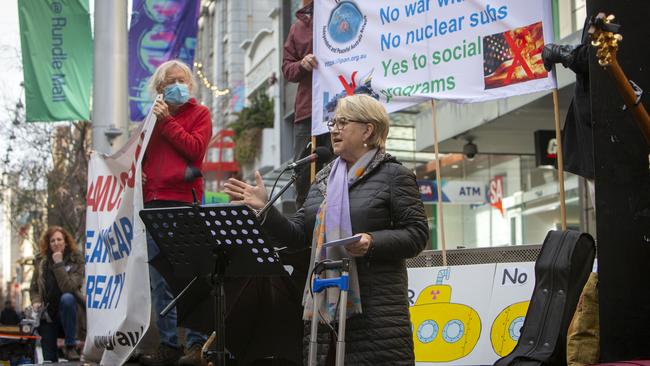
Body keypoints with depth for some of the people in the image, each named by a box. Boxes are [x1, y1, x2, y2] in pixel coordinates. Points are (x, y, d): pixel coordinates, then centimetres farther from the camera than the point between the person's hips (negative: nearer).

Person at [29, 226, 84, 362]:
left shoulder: (76, 260, -7)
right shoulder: (41, 261, 3)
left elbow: (68, 287, -22)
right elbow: (34, 288, 11)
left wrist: (59, 264, -24)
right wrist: (36, 301, -9)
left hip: (68, 312, -3)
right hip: (47, 314, 3)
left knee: (67, 298, -37)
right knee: (49, 360, -6)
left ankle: (70, 346, -27)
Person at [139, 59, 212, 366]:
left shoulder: (199, 113, 6)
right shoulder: (153, 116, 19)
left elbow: (195, 148, -9)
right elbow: (141, 153, 26)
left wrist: (166, 121, -8)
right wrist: (136, 171, 5)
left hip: (183, 201, -6)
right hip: (153, 202, 6)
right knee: (159, 279, 7)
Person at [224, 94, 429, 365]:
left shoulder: (393, 175, 2)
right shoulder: (324, 179, 20)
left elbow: (417, 233, -5)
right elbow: (297, 235, 16)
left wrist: (373, 243, -19)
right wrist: (264, 208, 2)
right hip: (325, 307, 6)